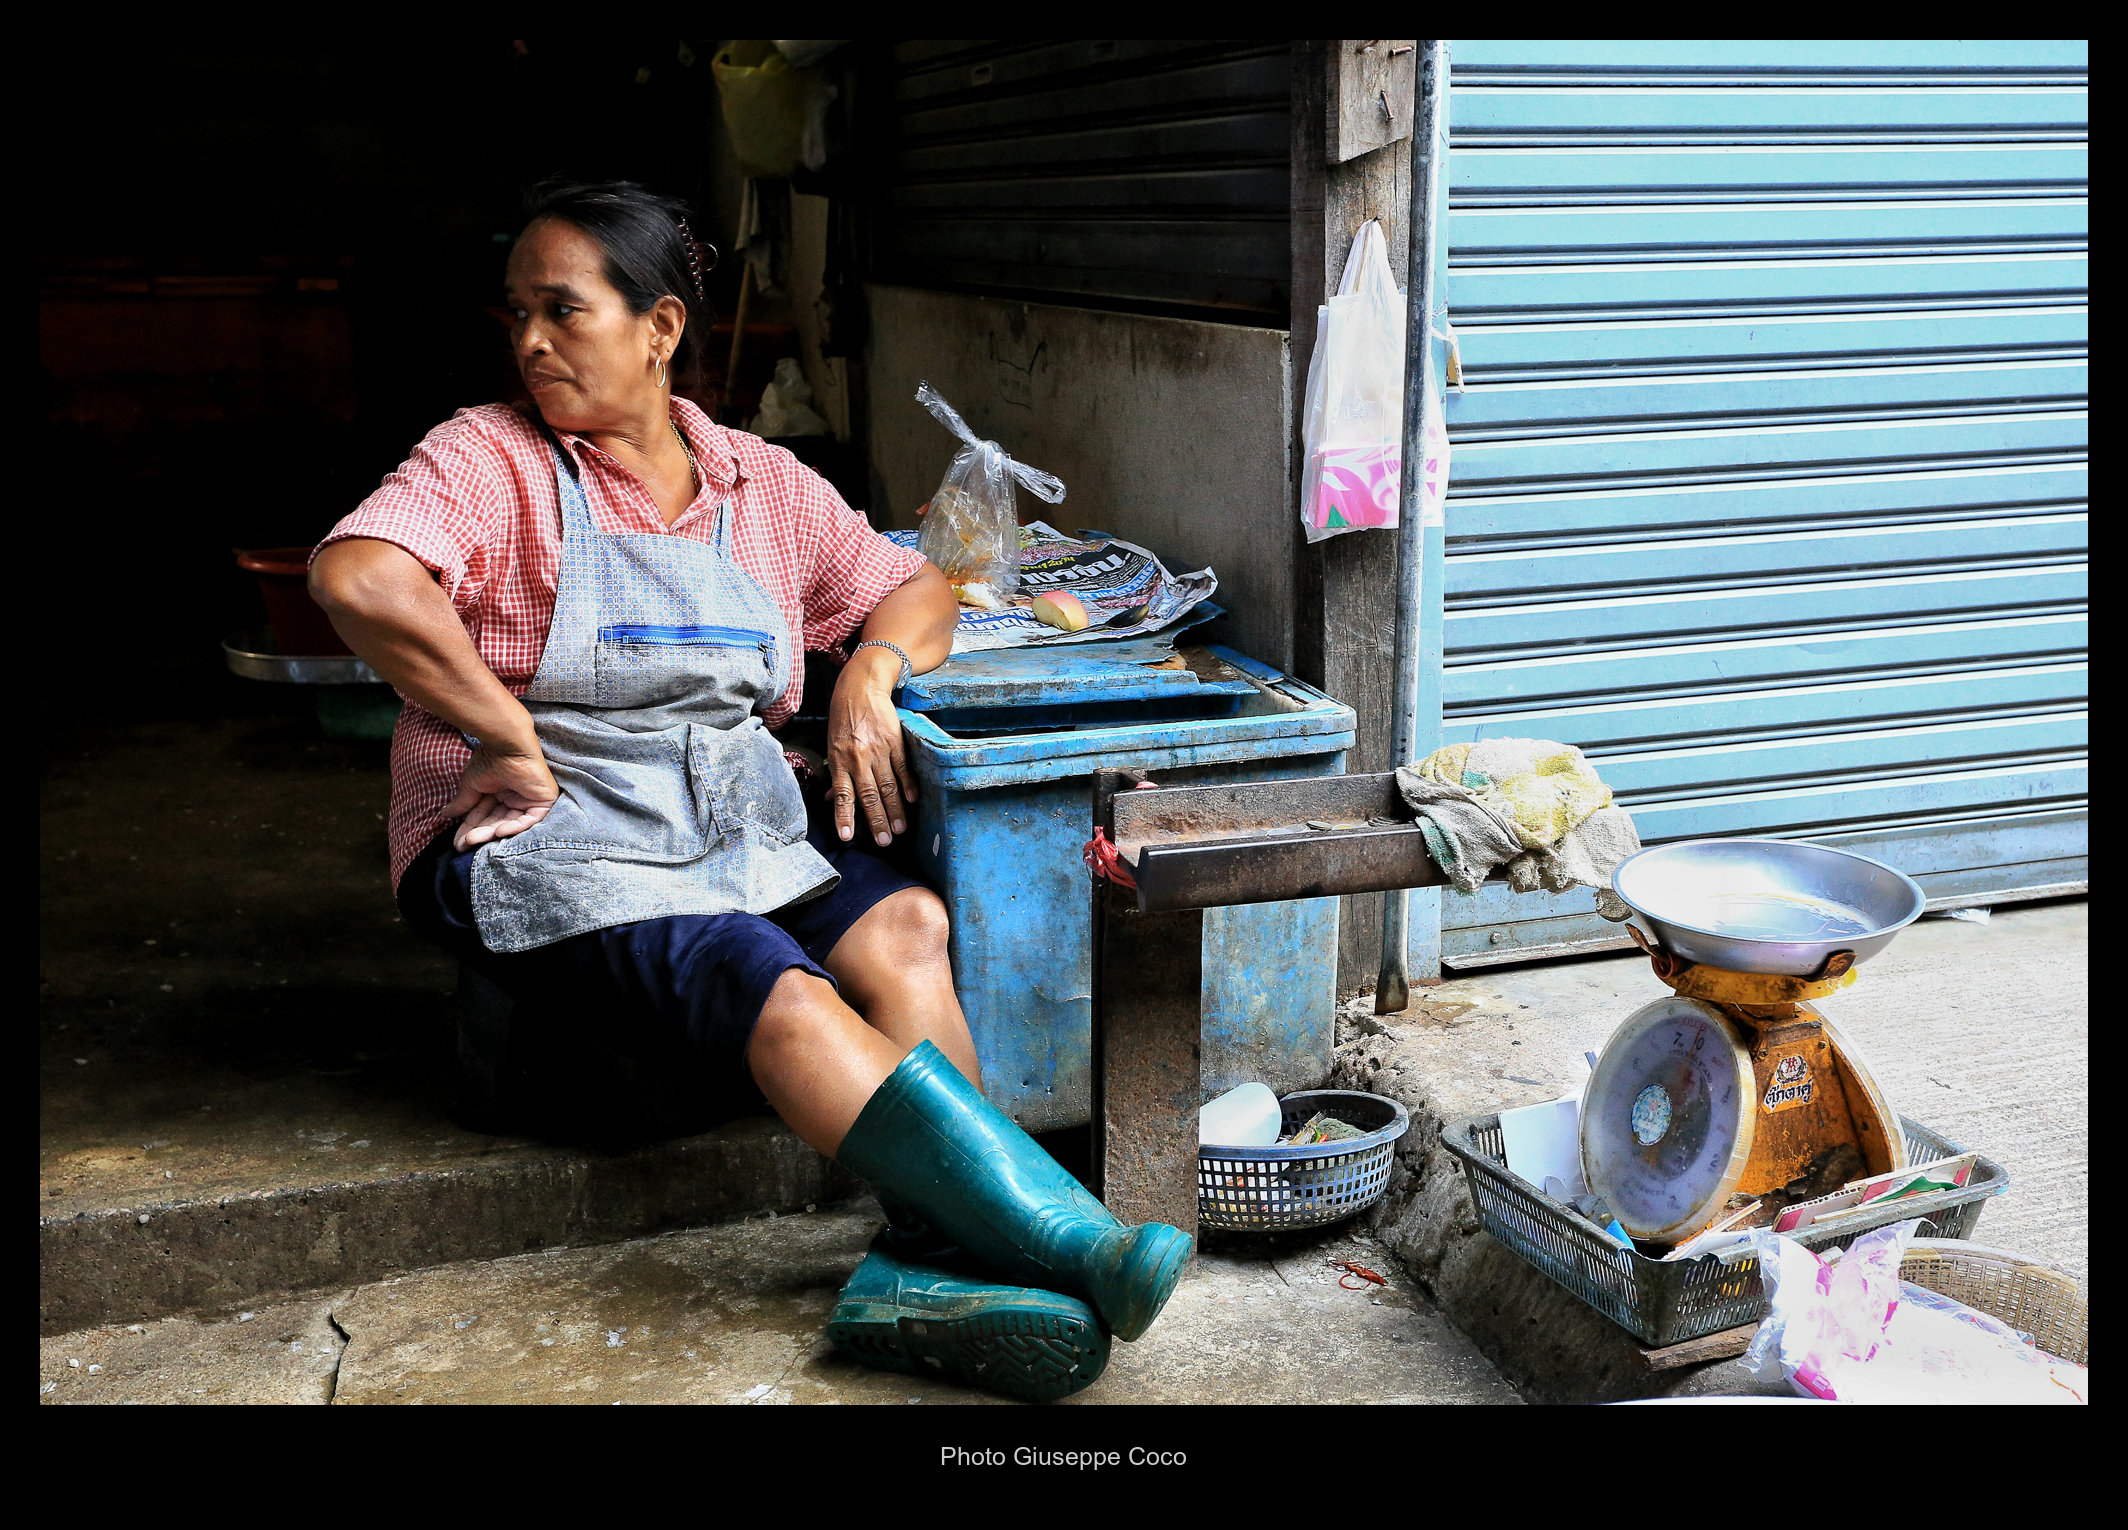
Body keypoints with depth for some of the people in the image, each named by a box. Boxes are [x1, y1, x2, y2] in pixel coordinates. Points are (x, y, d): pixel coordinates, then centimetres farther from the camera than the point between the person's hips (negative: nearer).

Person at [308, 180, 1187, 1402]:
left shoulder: (764, 485, 15)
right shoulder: (492, 458, 0)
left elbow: (917, 589, 21)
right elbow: (359, 579, -19)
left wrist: (870, 671, -1)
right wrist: (512, 742, -18)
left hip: (739, 829, 5)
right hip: (541, 845, -5)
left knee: (905, 931, -28)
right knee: (781, 991, -31)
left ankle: (932, 1265, -41)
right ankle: (1072, 1245, -37)